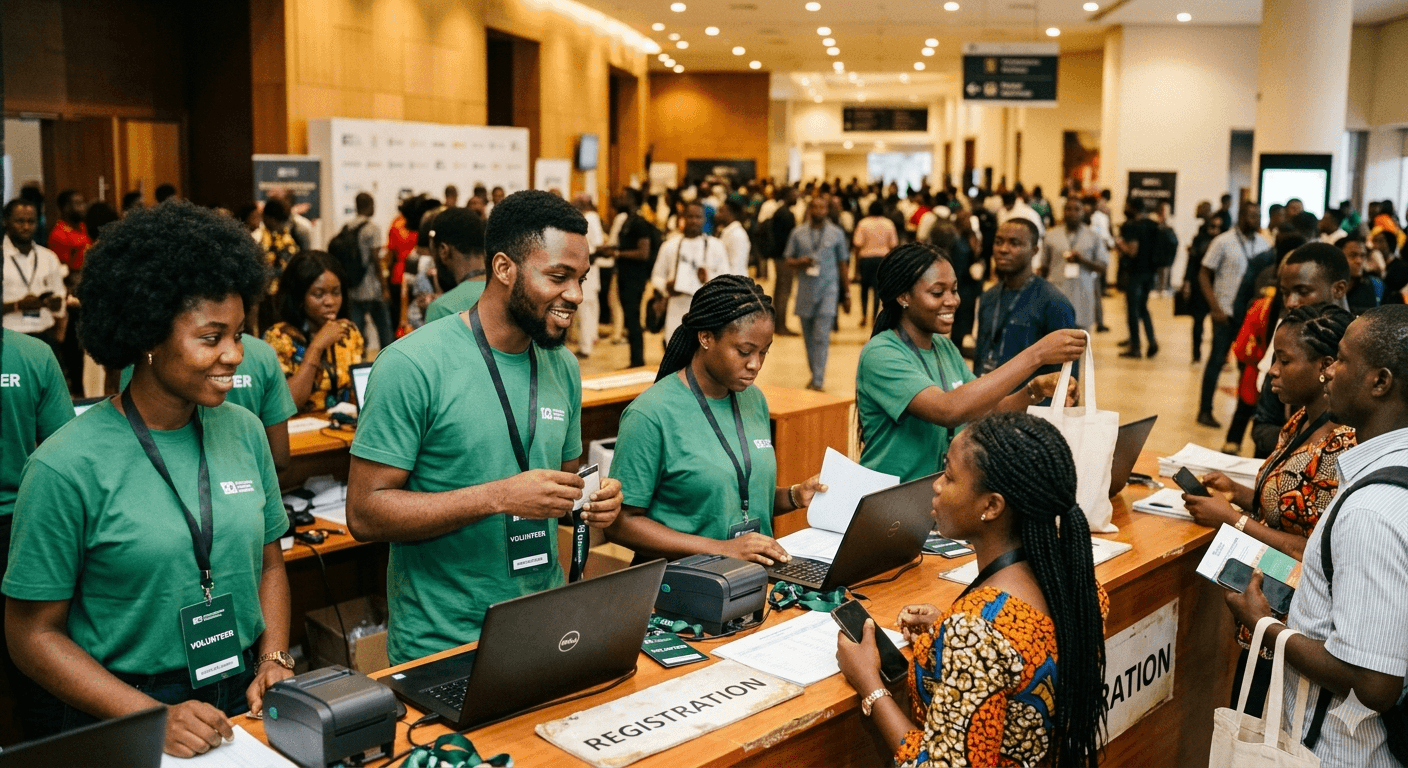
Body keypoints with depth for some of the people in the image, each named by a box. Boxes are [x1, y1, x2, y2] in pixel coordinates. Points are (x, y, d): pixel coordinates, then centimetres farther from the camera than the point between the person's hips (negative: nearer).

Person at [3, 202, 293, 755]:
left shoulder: (244, 431, 4)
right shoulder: (67, 466, -9)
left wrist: (274, 662, 0)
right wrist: (153, 717, -13)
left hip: (244, 704, 3)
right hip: (115, 725, -3)